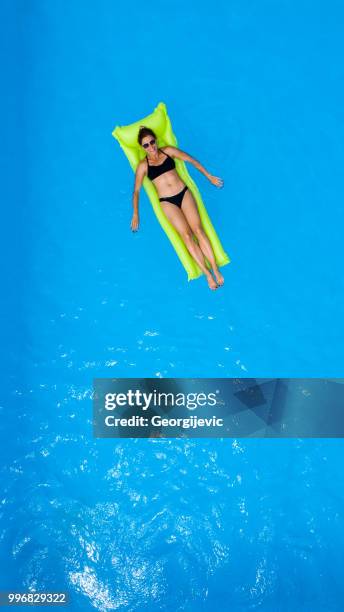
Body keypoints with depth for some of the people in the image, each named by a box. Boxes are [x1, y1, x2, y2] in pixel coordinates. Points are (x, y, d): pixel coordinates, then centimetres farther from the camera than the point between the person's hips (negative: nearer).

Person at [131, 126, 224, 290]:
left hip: (184, 194, 2)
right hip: (167, 202, -1)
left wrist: (209, 176, 16)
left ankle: (215, 269, -11)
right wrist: (135, 214, 5)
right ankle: (207, 274, -12)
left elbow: (191, 160, 14)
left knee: (198, 230, -13)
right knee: (186, 235, -14)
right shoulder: (143, 166, 4)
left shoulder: (168, 151, 8)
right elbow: (136, 191, 9)